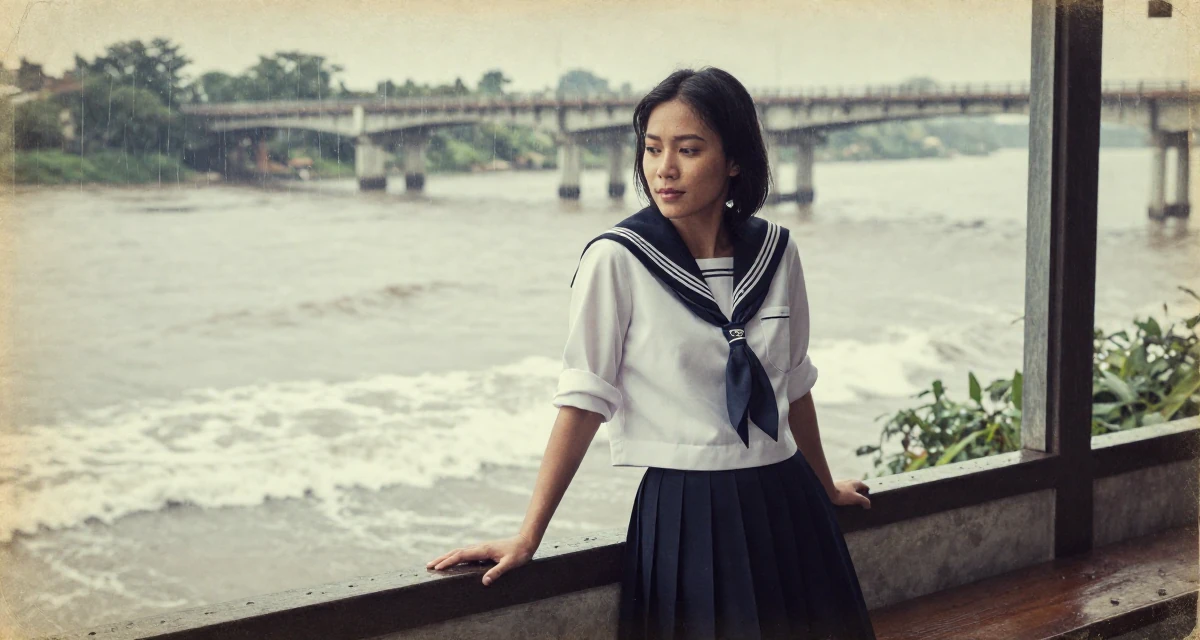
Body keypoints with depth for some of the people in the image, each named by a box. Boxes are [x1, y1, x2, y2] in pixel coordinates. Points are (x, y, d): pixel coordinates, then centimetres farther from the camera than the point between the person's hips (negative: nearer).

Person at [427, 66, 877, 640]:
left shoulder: (775, 251, 1)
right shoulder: (617, 259, -11)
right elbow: (583, 400, -10)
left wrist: (825, 487, 25)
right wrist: (528, 537, -13)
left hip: (784, 504, 5)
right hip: (685, 515, -4)